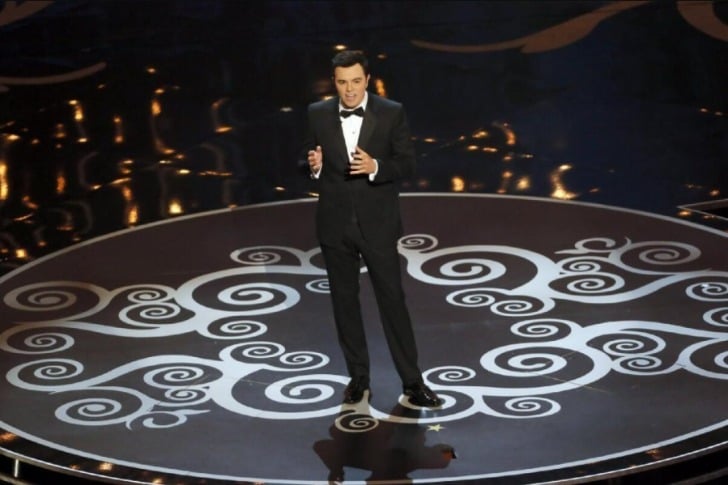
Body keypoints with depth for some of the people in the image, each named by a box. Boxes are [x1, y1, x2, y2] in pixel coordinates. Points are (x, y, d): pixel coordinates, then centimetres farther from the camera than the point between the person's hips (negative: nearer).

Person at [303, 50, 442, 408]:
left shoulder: (391, 113, -6)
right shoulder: (318, 114, 1)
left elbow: (407, 164, -6)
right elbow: (309, 163, 7)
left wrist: (375, 167, -24)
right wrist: (313, 166, -17)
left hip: (377, 223, -2)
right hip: (335, 224, 2)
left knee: (392, 299, -1)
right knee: (344, 300, 9)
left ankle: (412, 382, 4)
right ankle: (358, 378, 20)